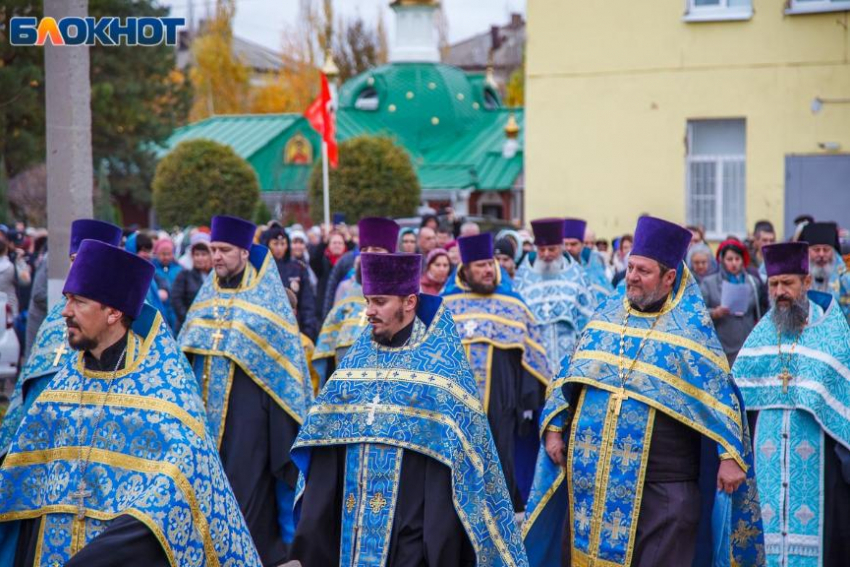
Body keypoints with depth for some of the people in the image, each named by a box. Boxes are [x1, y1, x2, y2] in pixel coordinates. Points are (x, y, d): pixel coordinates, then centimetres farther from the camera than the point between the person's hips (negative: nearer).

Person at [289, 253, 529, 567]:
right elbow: (325, 436, 10)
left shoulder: (442, 361, -5)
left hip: (413, 522, -5)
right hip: (353, 517, 5)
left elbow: (453, 450, -9)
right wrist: (312, 525, 5)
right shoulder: (357, 356, 10)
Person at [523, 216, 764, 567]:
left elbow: (720, 394, -6)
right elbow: (570, 375, 15)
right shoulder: (607, 314, 9)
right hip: (593, 472, 4)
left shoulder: (690, 328, -3)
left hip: (662, 482, -4)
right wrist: (554, 428, 8)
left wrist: (730, 456, -13)